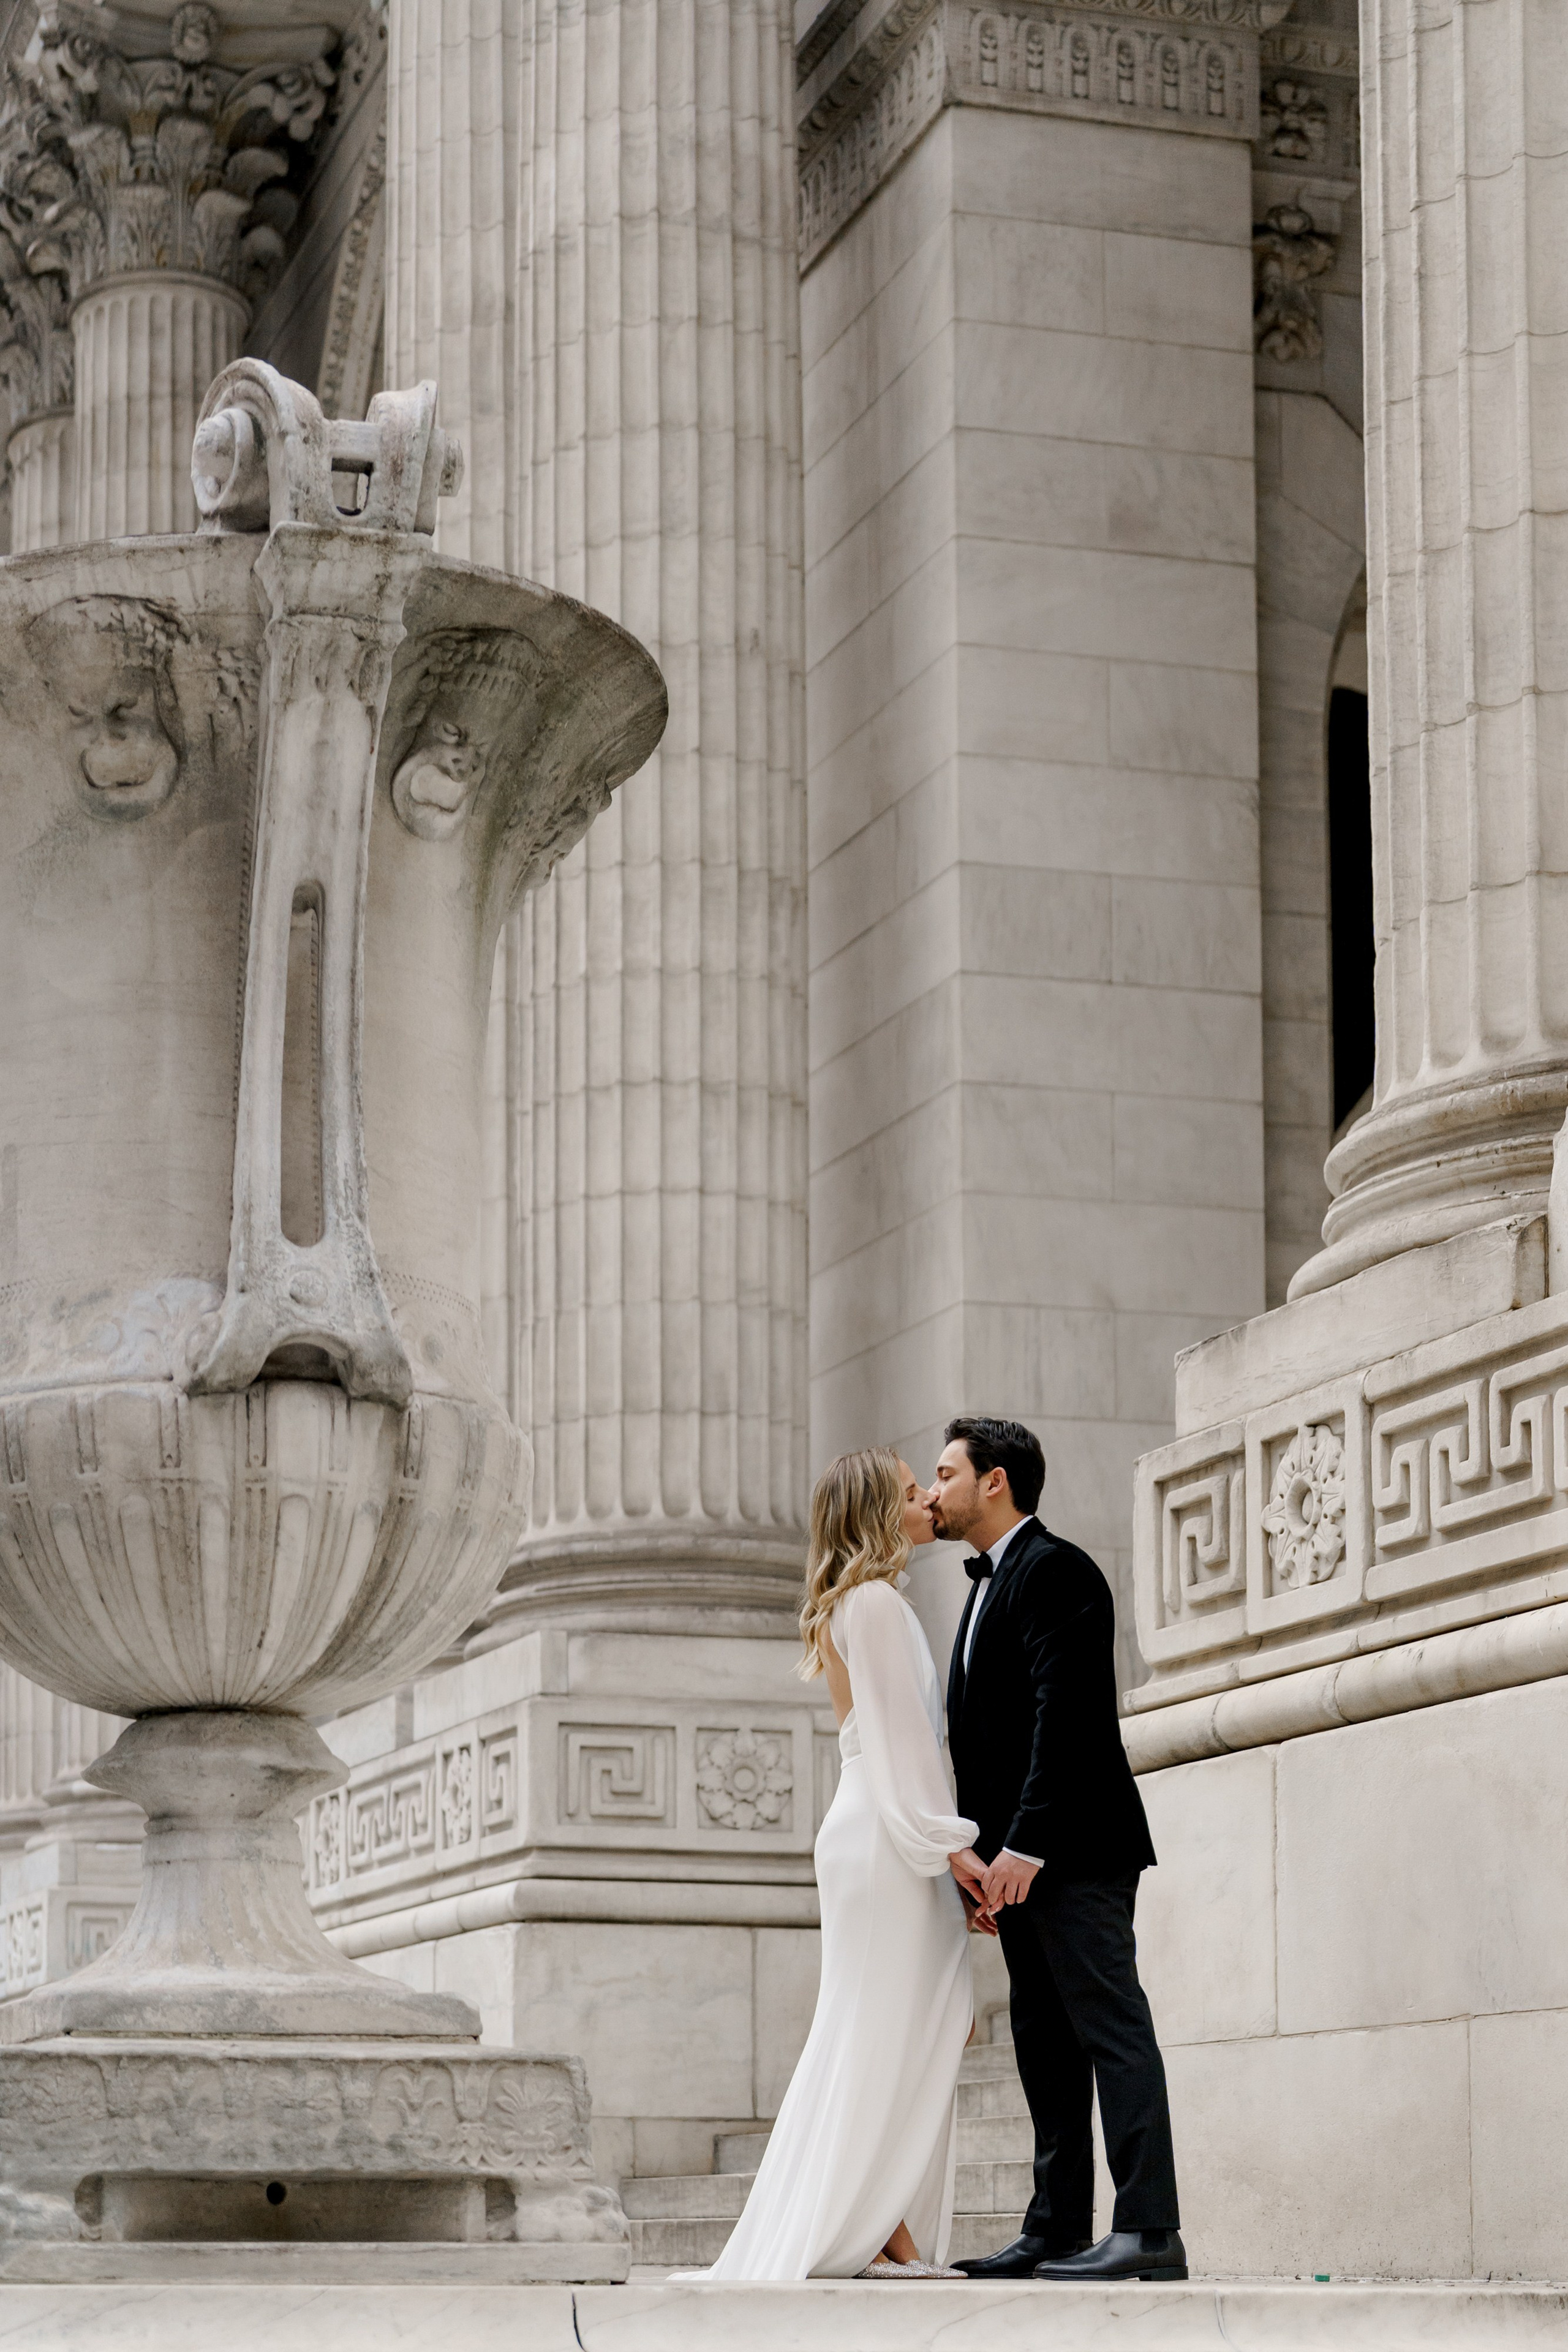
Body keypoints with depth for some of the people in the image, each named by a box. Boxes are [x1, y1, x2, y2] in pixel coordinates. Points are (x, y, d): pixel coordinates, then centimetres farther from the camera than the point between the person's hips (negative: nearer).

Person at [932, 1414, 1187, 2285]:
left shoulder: (1053, 1570, -10)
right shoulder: (991, 1585, 22)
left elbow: (1066, 1715, -19)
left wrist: (1025, 1845, -23)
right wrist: (986, 1857, 14)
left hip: (1073, 1853, -10)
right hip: (1022, 1859, 10)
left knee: (1112, 2028, -11)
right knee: (1046, 2044, 9)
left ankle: (1149, 2231, -14)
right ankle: (1057, 2230, 12)